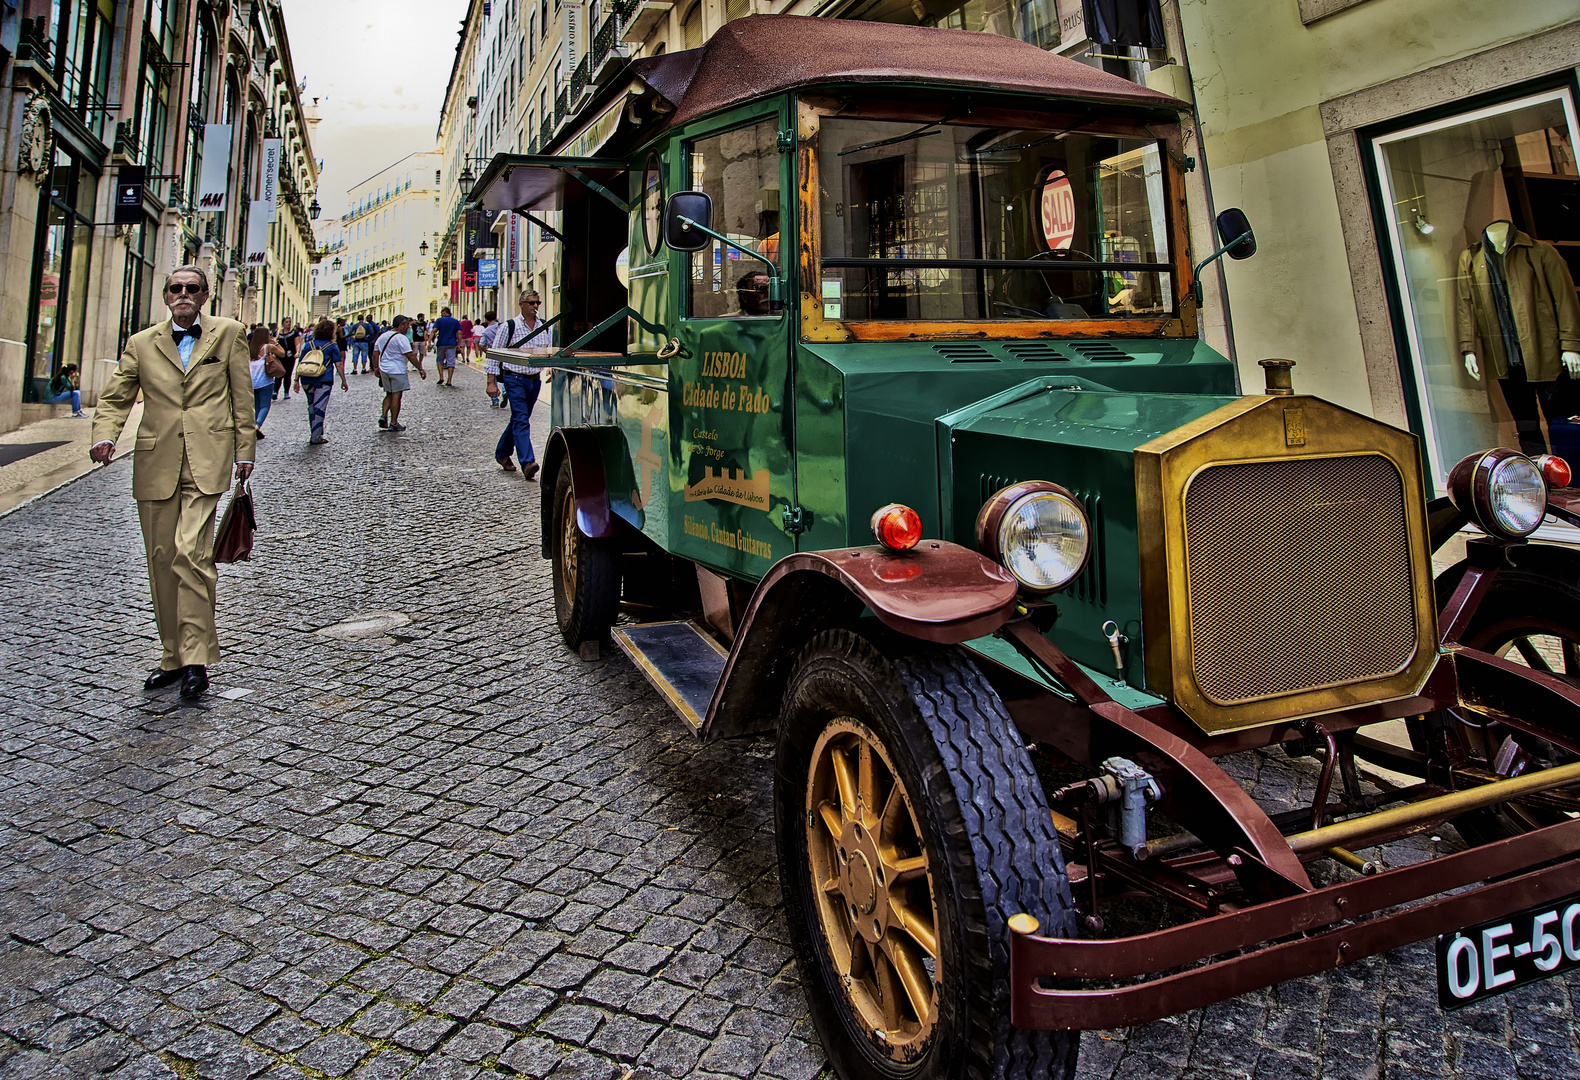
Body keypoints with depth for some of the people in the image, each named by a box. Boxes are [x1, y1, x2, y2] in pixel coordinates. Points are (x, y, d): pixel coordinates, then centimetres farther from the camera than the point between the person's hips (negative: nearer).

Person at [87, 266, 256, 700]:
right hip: (156, 464, 4)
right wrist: (105, 435, -7)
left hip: (206, 462, -3)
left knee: (190, 553, -17)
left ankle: (196, 659, -12)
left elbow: (242, 396, 8)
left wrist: (244, 451, 5)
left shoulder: (228, 334, 8)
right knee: (162, 559, 7)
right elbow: (114, 398, 12)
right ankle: (173, 656, 19)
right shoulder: (142, 343, 12)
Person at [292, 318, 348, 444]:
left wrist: (297, 380, 10)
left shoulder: (308, 344, 10)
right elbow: (339, 364, -2)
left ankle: (314, 433, 25)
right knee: (319, 408, -3)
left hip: (307, 380, 4)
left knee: (311, 407, 17)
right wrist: (343, 381, 4)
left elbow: (300, 364, 8)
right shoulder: (331, 346, 0)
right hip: (323, 381, -4)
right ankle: (315, 437, -4)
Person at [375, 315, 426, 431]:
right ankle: (393, 424, 0)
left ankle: (383, 415, 2)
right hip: (397, 371, -7)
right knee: (396, 396, -2)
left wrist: (376, 368, 20)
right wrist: (420, 369, -14)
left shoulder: (382, 336, 11)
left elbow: (375, 353, 14)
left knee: (389, 395, 19)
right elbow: (410, 356, -18)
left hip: (384, 369, 8)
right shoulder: (401, 338, -14)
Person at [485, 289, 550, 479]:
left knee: (518, 419, 15)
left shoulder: (544, 327, 9)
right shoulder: (509, 326, -5)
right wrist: (491, 382, -8)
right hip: (514, 379, -5)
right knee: (521, 421, -15)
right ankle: (527, 463, -23)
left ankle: (502, 454, 33)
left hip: (535, 380, 5)